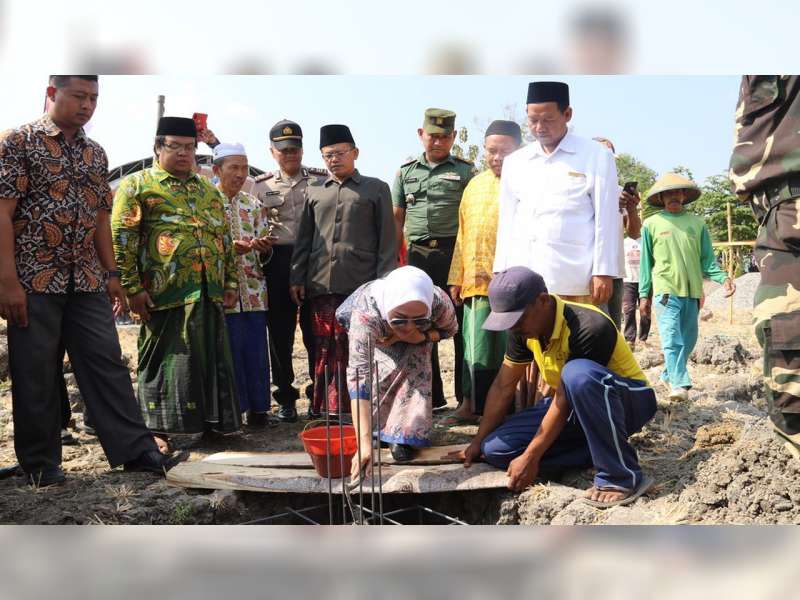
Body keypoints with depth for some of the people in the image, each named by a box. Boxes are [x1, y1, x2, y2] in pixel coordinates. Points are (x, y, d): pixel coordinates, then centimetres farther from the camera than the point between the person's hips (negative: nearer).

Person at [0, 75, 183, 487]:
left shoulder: (96, 154, 14)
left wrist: (111, 274, 12)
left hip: (87, 282, 5)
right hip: (34, 280, -5)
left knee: (107, 363, 3)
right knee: (35, 374, 3)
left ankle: (135, 450, 7)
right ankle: (40, 463, 16)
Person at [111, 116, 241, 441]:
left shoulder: (208, 190, 20)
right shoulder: (136, 186, 2)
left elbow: (224, 238, 21)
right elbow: (121, 240, -5)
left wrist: (231, 281, 13)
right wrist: (132, 288, -12)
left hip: (209, 292, 6)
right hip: (164, 293, -5)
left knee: (213, 359, 9)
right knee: (165, 361, 1)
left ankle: (211, 421, 20)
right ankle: (160, 429, 12)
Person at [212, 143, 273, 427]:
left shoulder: (253, 204, 13)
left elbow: (265, 251, 13)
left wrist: (263, 246, -11)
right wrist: (231, 248, -20)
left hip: (254, 291, 4)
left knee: (257, 352, 5)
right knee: (228, 352, 0)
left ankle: (258, 409, 16)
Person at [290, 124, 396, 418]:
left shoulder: (376, 189, 9)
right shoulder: (313, 192, 17)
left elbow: (387, 239, 4)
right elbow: (304, 239, 17)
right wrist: (297, 278, 8)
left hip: (362, 285, -2)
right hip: (321, 285, 3)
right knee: (325, 349, 4)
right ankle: (324, 409, 13)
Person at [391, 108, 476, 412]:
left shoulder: (465, 171, 5)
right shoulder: (406, 172, 14)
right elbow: (397, 219, 15)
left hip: (455, 253, -3)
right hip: (418, 255, 3)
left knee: (462, 327, 0)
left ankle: (467, 397, 11)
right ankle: (432, 396, 20)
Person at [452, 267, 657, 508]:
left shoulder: (589, 328, -30)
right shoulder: (525, 329, -7)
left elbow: (564, 399, -27)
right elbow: (503, 386, 0)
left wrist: (531, 457, -23)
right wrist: (478, 443, 2)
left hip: (629, 401, -7)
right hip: (579, 409, 7)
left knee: (577, 373, -41)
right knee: (495, 448, -11)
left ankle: (624, 476, -25)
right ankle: (602, 450, -3)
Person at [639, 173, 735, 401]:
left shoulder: (697, 223, 9)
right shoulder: (652, 224, 3)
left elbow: (707, 259, 11)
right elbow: (646, 261, 6)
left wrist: (723, 277, -6)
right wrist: (644, 294, 3)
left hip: (693, 291, 4)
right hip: (666, 290, -4)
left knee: (688, 340, 11)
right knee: (672, 339, -13)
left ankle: (669, 375, 27)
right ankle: (680, 384, -16)